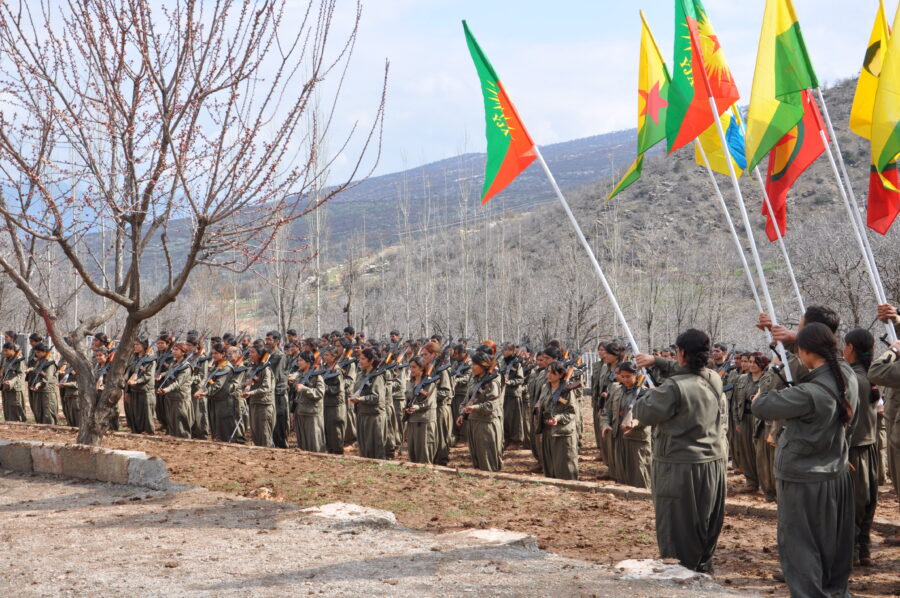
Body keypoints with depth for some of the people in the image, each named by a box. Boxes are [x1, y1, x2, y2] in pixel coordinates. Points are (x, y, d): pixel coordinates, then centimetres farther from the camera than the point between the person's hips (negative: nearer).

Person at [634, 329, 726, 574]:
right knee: (707, 529, 19)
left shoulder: (674, 387, -22)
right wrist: (656, 361, 25)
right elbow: (687, 370, 22)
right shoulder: (715, 380, 2)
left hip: (680, 467, -7)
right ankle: (704, 569, 30)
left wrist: (652, 392, 6)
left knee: (679, 529, 3)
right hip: (714, 464, 7)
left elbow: (644, 413, -13)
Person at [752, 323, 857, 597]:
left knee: (800, 547, 6)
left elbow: (760, 407, -17)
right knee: (833, 544, 19)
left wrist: (760, 396, 7)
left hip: (803, 481, -7)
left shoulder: (808, 394, -27)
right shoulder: (849, 381, -4)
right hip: (838, 477, 7)